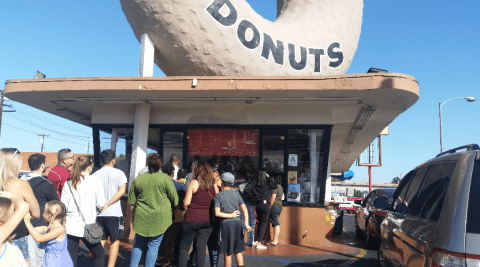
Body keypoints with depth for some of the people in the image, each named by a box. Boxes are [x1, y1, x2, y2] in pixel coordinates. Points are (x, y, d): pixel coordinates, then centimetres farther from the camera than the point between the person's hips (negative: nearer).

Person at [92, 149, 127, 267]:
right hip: (114, 213, -3)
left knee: (100, 242, 12)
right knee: (115, 242, 7)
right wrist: (107, 204, -13)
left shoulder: (95, 175, 6)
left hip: (98, 213, 4)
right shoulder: (119, 173, -4)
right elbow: (121, 191, -14)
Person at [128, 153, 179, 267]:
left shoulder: (138, 179, 3)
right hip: (159, 218, -3)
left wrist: (134, 213, 23)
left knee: (138, 245, 17)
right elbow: (175, 199, -5)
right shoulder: (165, 178, -8)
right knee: (153, 246, 6)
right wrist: (171, 208, 13)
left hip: (141, 218, 3)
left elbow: (131, 202, 9)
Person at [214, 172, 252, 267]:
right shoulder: (237, 194, 6)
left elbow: (217, 213, -11)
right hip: (237, 223, 3)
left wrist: (230, 215, -2)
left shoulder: (219, 195, -3)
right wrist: (246, 224, -4)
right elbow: (245, 210, -1)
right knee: (238, 251, 13)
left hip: (226, 224, -3)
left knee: (227, 253, 7)